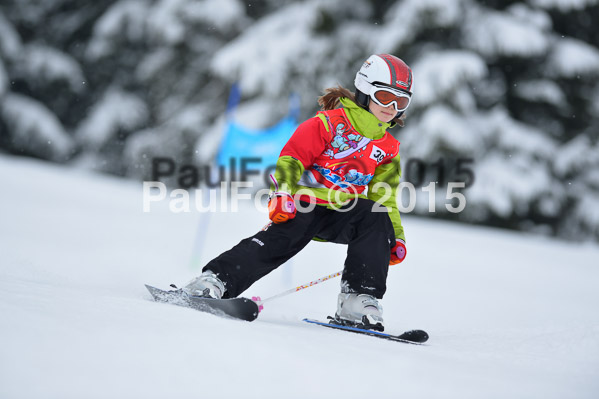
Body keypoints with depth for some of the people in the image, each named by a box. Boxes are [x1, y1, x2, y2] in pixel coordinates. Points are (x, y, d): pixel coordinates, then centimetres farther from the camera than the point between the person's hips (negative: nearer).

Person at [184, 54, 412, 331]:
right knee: (279, 240, -29)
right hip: (303, 204, -4)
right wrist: (282, 194, -22)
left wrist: (396, 237, 10)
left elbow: (385, 198, 21)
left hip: (341, 214, 4)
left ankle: (358, 301, -27)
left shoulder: (388, 149, 14)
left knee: (378, 219, -25)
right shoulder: (329, 123, -2)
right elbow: (291, 157, -8)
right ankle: (216, 280, -30)